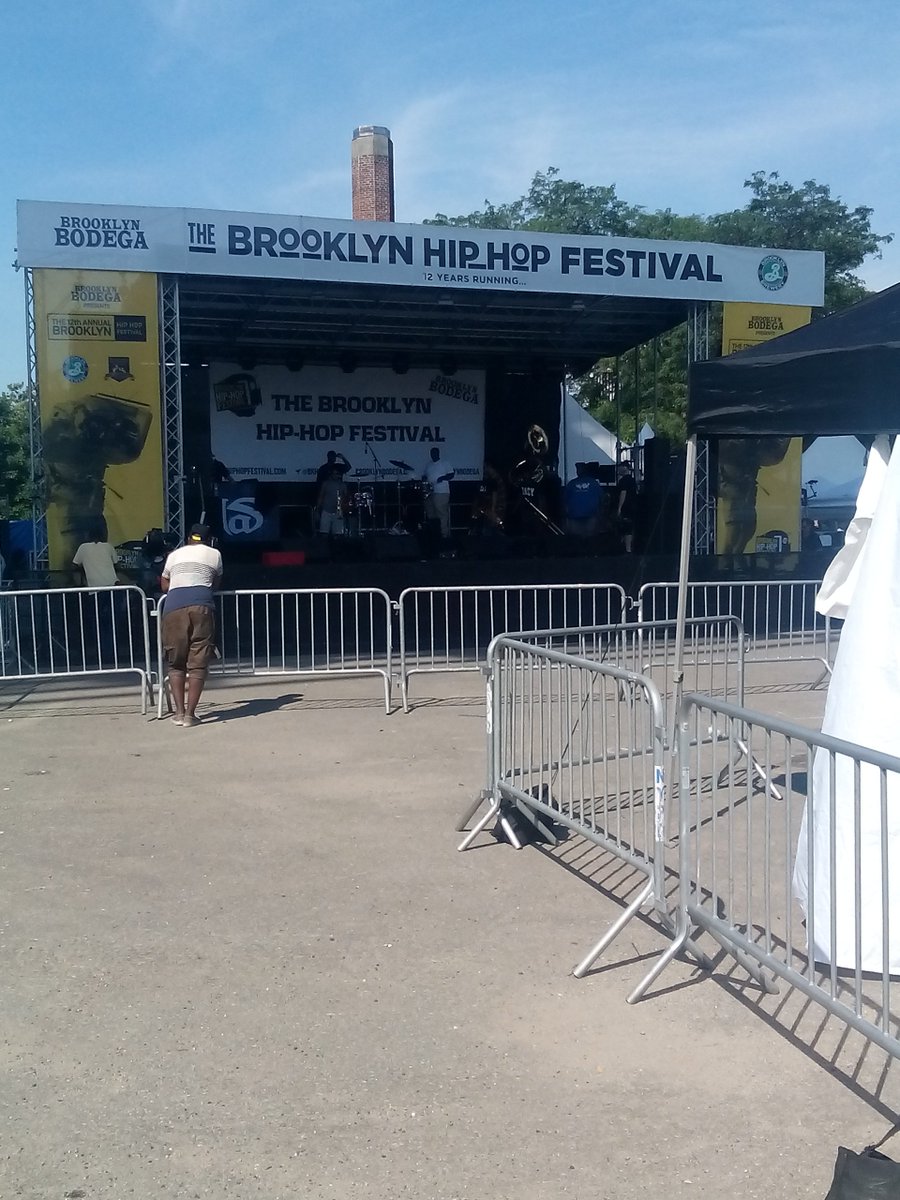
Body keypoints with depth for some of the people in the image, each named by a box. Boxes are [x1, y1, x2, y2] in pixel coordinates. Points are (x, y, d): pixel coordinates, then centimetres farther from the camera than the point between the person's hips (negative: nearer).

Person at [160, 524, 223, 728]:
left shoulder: (175, 554, 27)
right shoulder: (214, 554, 23)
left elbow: (165, 585, 32)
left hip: (174, 607, 1)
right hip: (201, 606, -1)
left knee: (176, 663, 11)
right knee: (198, 663, 1)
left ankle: (179, 712, 5)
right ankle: (190, 714, -4)